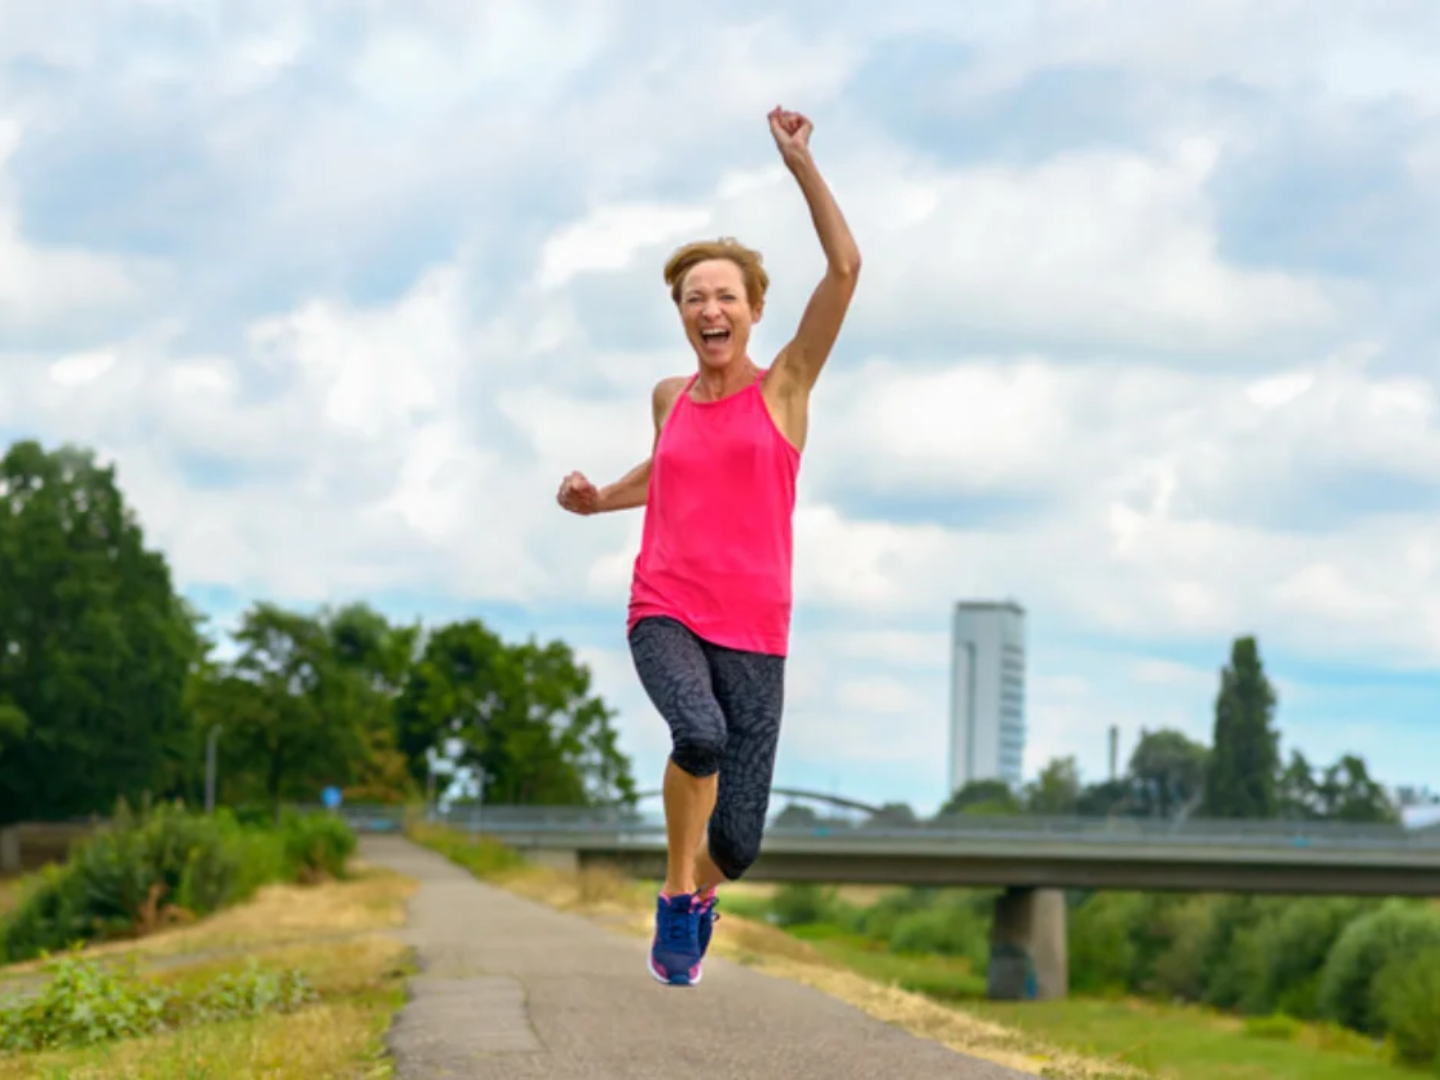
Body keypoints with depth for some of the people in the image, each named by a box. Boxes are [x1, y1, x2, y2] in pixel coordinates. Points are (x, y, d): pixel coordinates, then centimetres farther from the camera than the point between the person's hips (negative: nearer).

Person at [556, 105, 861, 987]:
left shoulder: (786, 385, 1)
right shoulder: (671, 397, 10)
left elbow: (847, 268, -11)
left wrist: (800, 162, -14)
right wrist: (599, 500, 15)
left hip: (753, 632, -1)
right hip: (665, 616, 1)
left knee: (738, 840, -3)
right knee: (702, 732, -35)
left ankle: (702, 891, 36)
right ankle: (677, 893, -12)